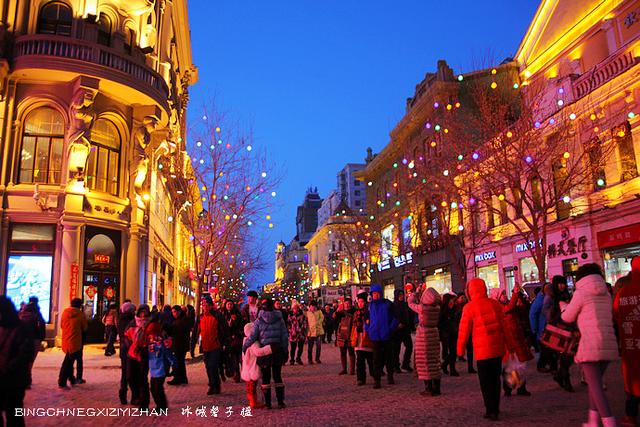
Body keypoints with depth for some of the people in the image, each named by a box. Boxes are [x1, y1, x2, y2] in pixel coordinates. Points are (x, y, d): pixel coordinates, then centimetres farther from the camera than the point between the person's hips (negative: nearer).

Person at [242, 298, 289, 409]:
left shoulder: (259, 320, -6)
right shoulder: (279, 319, -1)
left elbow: (252, 336, -7)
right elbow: (285, 336, 1)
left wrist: (244, 347, 8)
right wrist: (285, 350, 9)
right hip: (277, 350, 2)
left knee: (266, 377, 9)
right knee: (277, 376, 11)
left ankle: (267, 402, 10)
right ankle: (280, 402, 10)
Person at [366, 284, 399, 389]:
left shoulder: (388, 304, -1)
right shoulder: (370, 306, 8)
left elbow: (396, 317, 1)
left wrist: (391, 328, -8)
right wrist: (368, 329, 7)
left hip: (387, 336, -1)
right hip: (375, 336, 1)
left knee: (389, 357, 10)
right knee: (377, 358, -1)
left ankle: (390, 376, 27)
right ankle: (376, 380, 2)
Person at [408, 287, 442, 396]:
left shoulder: (422, 308, -16)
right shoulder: (437, 308, -2)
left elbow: (410, 303, 1)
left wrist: (415, 293, 17)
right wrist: (419, 296, 28)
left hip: (423, 335, -5)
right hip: (434, 334, 5)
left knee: (425, 362, 2)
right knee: (435, 361, 14)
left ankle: (429, 389, 3)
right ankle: (436, 388, 20)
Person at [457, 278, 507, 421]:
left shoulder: (469, 307, -9)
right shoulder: (495, 304, 3)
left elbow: (464, 330, -6)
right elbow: (503, 325, 9)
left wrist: (460, 349, 4)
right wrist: (506, 345, 19)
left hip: (482, 350, -5)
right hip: (498, 348, 5)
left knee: (485, 381, 6)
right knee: (495, 379, 16)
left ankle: (491, 411, 7)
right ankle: (496, 408, 26)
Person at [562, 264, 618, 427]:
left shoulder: (581, 293, -5)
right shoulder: (606, 294, 14)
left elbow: (567, 318, 3)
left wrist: (563, 306, 25)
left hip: (590, 346, -7)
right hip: (608, 344, 7)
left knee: (595, 385, -4)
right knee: (595, 382, 18)